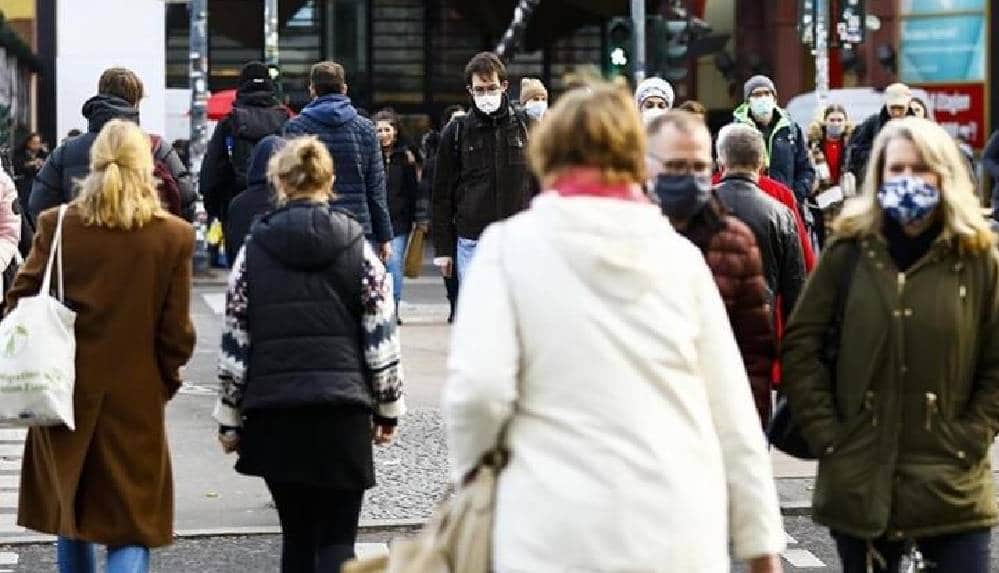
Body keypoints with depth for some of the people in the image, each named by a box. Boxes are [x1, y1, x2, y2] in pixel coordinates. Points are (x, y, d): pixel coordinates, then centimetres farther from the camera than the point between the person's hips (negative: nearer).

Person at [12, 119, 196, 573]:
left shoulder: (56, 225, -6)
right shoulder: (174, 236, -9)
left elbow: (19, 301, -3)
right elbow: (176, 331, -5)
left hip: (67, 394, 2)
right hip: (136, 399, -2)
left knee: (71, 518, 20)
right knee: (132, 529, 3)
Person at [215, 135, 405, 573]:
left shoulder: (254, 249, 3)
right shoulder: (357, 247, 2)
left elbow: (234, 344, 3)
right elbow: (382, 340, 0)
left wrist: (229, 417, 11)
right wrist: (389, 407, 11)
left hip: (273, 411, 2)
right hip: (342, 411, -1)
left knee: (297, 533, 14)